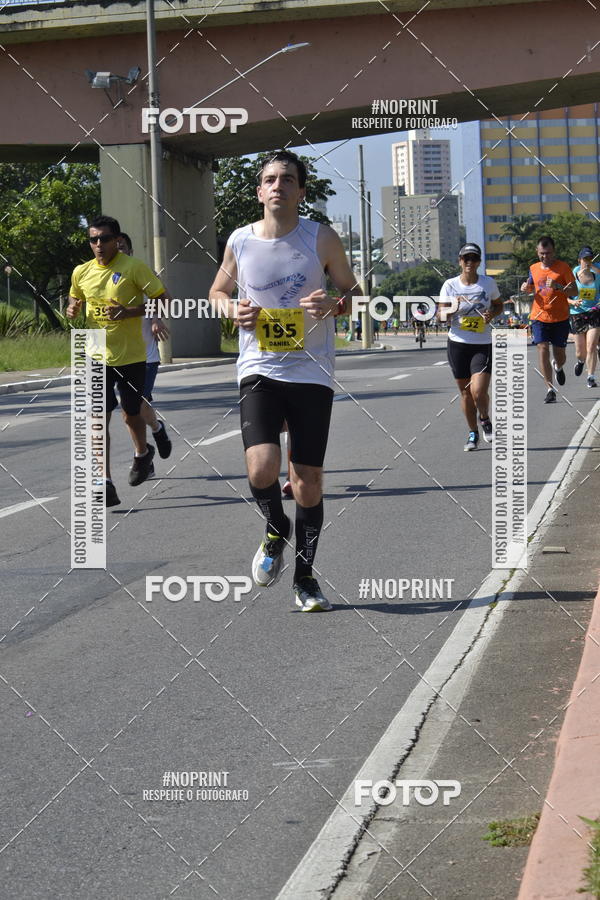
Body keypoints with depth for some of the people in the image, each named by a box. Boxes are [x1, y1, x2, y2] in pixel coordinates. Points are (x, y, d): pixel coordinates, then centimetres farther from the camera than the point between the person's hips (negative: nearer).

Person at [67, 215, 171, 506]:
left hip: (131, 356, -3)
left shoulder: (133, 267, -9)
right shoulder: (82, 272, 5)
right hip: (97, 357, 3)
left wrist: (130, 312, -22)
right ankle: (105, 483, -8)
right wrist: (72, 308, 0)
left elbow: (164, 301, -9)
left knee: (131, 413, 12)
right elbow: (75, 298, 25)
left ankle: (142, 453, 45)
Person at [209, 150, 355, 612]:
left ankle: (305, 576, 19)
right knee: (262, 467, -19)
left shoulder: (321, 238, -3)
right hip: (260, 370, 0)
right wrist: (234, 310, -6)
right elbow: (218, 290, 17)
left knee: (308, 479, 2)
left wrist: (333, 304, -14)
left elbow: (353, 292, 8)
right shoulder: (240, 241, 0)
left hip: (312, 373, 0)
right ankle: (276, 531, 14)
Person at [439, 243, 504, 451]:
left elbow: (499, 305, 16)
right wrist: (453, 309, -20)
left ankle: (485, 420, 16)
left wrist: (492, 314, -6)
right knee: (465, 392, 7)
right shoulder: (450, 285, 0)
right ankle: (473, 433, 23)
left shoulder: (488, 283, 1)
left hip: (483, 345, -1)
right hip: (458, 344, 1)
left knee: (479, 392, -14)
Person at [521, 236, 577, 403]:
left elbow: (574, 292, -9)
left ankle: (558, 366, 46)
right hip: (539, 317, 2)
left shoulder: (563, 267, -5)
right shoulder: (534, 268, 7)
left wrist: (558, 286, -26)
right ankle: (550, 389, -13)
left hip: (560, 318, -2)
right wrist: (526, 288, 1)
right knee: (542, 349, -14)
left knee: (559, 355, 8)